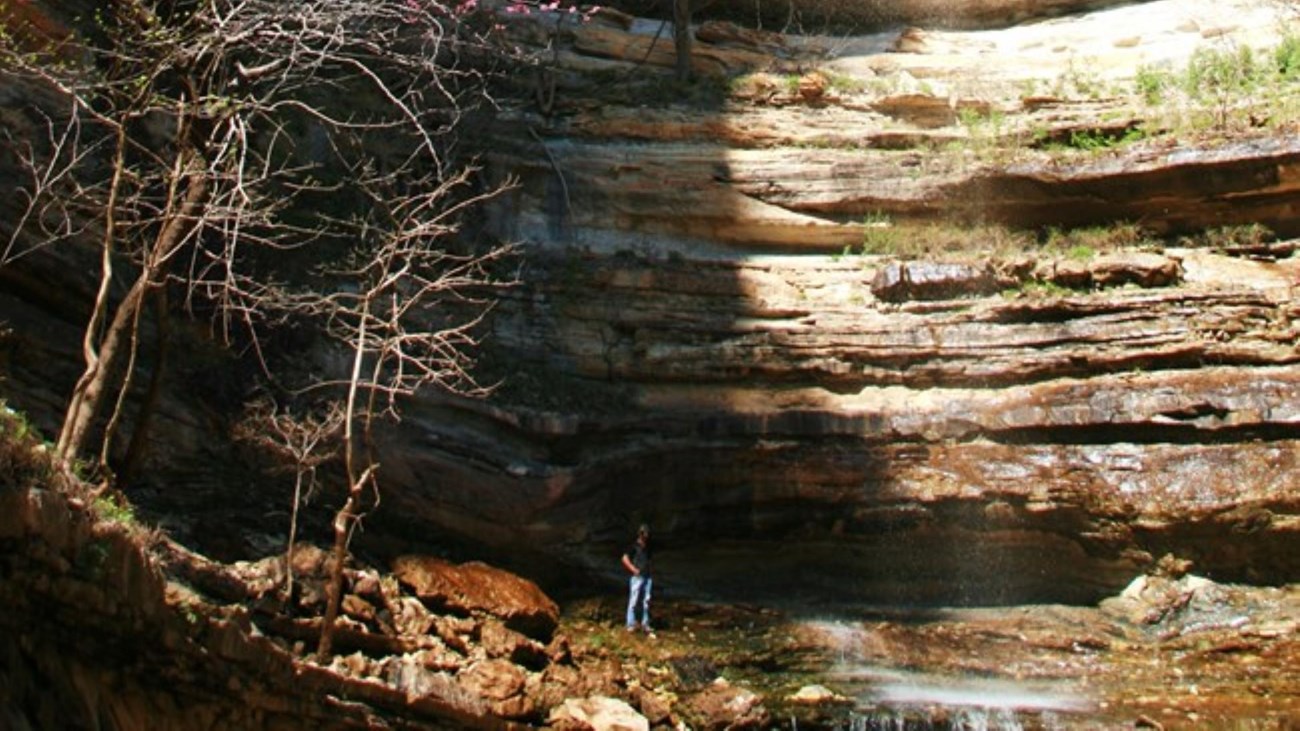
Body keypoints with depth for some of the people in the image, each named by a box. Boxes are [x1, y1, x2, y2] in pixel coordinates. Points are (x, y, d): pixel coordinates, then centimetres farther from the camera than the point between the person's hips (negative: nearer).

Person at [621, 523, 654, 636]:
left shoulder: (647, 547, 14)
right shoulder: (634, 546, -6)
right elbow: (625, 559, -11)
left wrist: (650, 564, 9)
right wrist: (634, 569, -15)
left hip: (647, 576, 7)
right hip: (637, 577, -7)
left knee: (646, 601, 8)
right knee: (634, 600, -5)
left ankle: (645, 624, 16)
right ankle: (631, 624, -1)